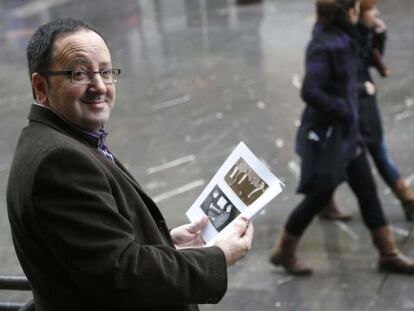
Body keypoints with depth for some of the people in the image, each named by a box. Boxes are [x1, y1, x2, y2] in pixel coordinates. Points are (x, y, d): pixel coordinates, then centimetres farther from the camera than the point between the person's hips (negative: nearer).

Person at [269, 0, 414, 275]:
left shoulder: (342, 36, 5)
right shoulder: (325, 45, -23)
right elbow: (310, 92, -29)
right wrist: (343, 109, -20)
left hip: (346, 132, 9)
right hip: (326, 134, -9)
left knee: (367, 190, 12)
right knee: (319, 197, 4)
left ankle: (389, 255, 23)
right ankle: (283, 251, 23)